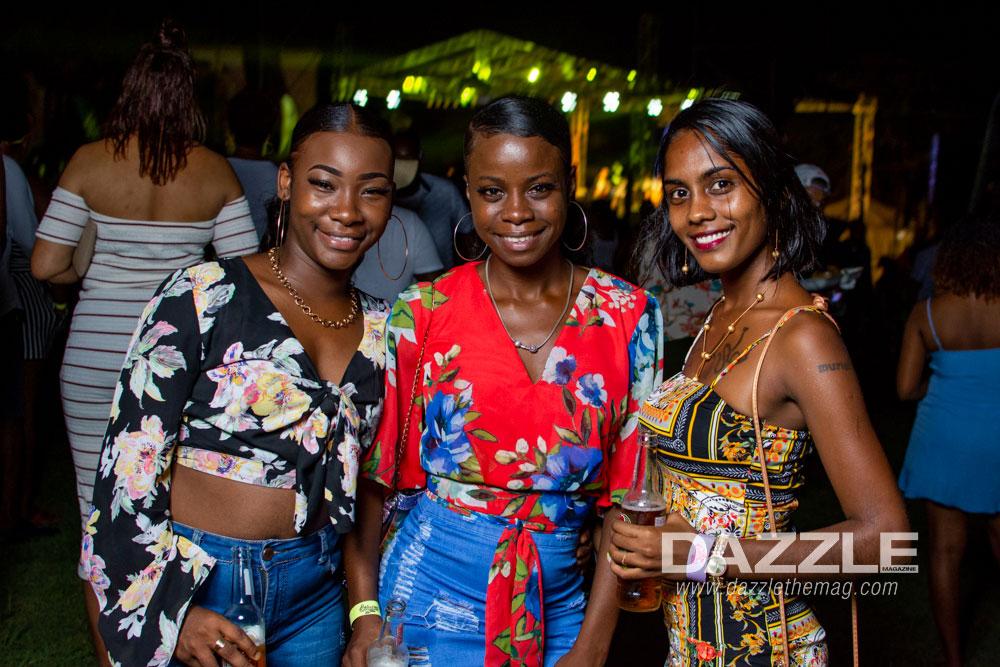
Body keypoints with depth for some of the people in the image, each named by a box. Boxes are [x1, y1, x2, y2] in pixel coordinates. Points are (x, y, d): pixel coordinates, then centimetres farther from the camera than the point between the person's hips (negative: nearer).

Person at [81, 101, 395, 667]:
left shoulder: (381, 329, 2)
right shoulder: (203, 297, -13)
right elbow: (129, 466, -12)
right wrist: (169, 612, -16)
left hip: (314, 597, 4)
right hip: (189, 586, -4)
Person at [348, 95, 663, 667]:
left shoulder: (628, 314, -6)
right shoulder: (422, 314, -7)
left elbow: (630, 491, -4)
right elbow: (373, 476, -2)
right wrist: (365, 615, -9)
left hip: (561, 604, 1)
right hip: (433, 591, -1)